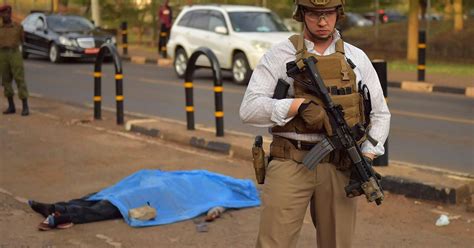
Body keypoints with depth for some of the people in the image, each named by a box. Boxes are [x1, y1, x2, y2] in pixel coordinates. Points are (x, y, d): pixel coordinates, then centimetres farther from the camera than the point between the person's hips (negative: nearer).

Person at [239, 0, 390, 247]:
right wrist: (299, 104, -21)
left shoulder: (356, 58, 9)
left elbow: (380, 114, 13)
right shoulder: (280, 55, -1)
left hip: (340, 166, 3)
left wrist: (366, 157, -3)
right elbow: (249, 108, -10)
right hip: (291, 163, -3)